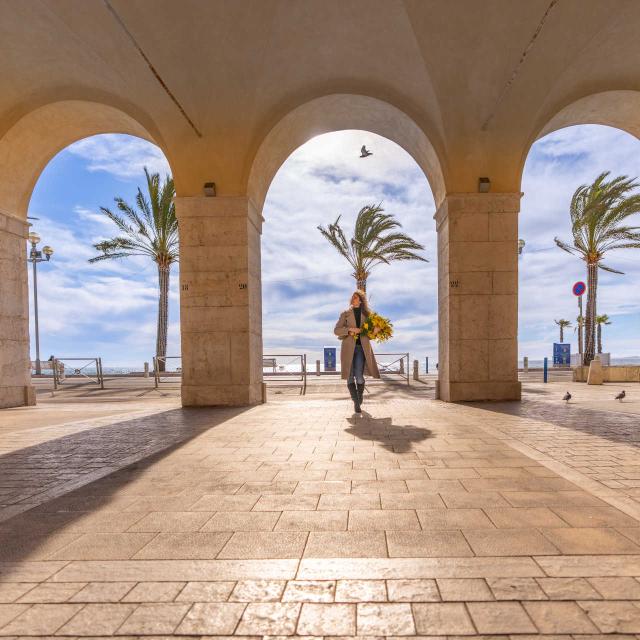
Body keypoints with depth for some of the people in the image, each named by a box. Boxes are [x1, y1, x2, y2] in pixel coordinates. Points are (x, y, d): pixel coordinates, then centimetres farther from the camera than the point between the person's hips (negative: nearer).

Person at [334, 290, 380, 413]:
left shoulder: (367, 314, 12)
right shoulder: (345, 314, 8)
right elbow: (336, 330, 2)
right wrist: (350, 329, -12)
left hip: (361, 348, 0)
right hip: (348, 348, 0)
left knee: (359, 376, -10)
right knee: (350, 376, -2)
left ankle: (360, 398, 18)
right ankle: (356, 402, 11)